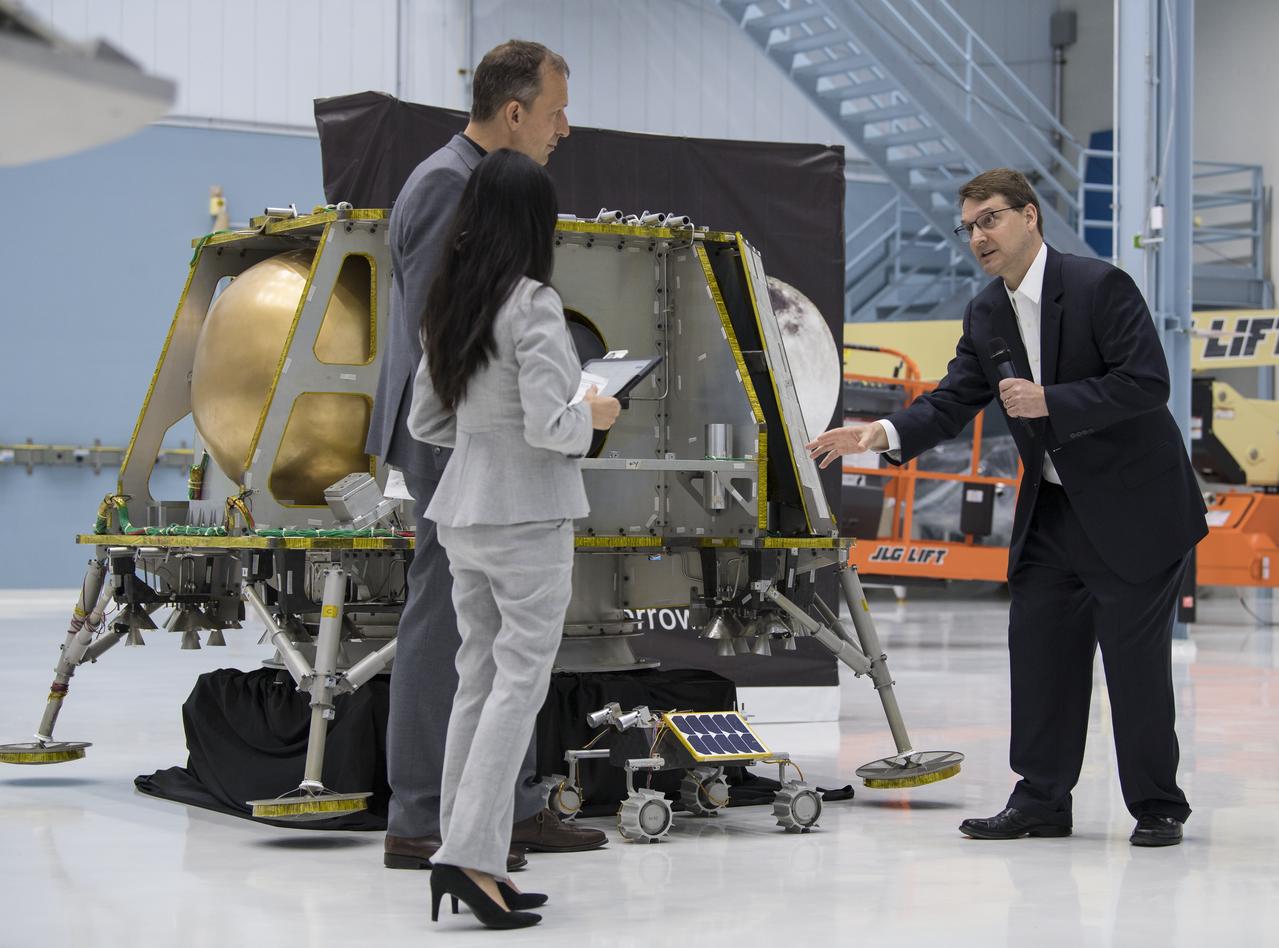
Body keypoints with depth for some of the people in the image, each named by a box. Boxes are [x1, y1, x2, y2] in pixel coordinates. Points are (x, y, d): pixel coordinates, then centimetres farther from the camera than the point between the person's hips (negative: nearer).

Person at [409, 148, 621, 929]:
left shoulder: (451, 306, 7)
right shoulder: (532, 305, -16)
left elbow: (425, 422, 14)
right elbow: (549, 427, -21)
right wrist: (594, 415, -2)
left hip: (465, 514, 7)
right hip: (529, 519, -7)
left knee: (480, 680, 10)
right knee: (518, 683, -3)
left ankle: (474, 858, 12)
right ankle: (469, 854, -10)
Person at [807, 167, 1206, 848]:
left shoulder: (1100, 286, -16)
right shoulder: (985, 316, 6)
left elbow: (1146, 382, -22)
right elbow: (951, 403, 3)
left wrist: (1052, 401, -27)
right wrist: (882, 433, -14)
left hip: (1133, 507, -7)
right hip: (1051, 508, 7)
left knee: (1136, 657, -2)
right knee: (1038, 647, 7)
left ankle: (1157, 807, 11)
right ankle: (1041, 800, 16)